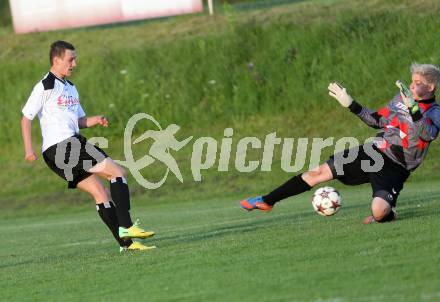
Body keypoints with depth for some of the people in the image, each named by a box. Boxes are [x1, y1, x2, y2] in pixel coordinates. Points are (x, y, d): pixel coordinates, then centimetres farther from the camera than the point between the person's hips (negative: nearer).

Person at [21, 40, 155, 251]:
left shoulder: (70, 88, 22)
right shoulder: (45, 87, -5)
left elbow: (79, 121, 28)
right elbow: (26, 118, -6)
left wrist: (95, 120, 6)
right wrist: (28, 149, -14)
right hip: (60, 146, -9)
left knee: (100, 191, 5)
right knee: (117, 172, -12)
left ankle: (126, 243, 3)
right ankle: (126, 227, -17)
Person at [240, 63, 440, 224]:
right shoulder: (401, 99, 12)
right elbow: (376, 120, 24)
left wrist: (413, 110, -43)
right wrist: (350, 104, 17)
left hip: (394, 168, -6)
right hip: (373, 151, 6)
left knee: (379, 211, -32)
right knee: (319, 172, -2)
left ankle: (389, 213, 7)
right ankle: (267, 201, 9)